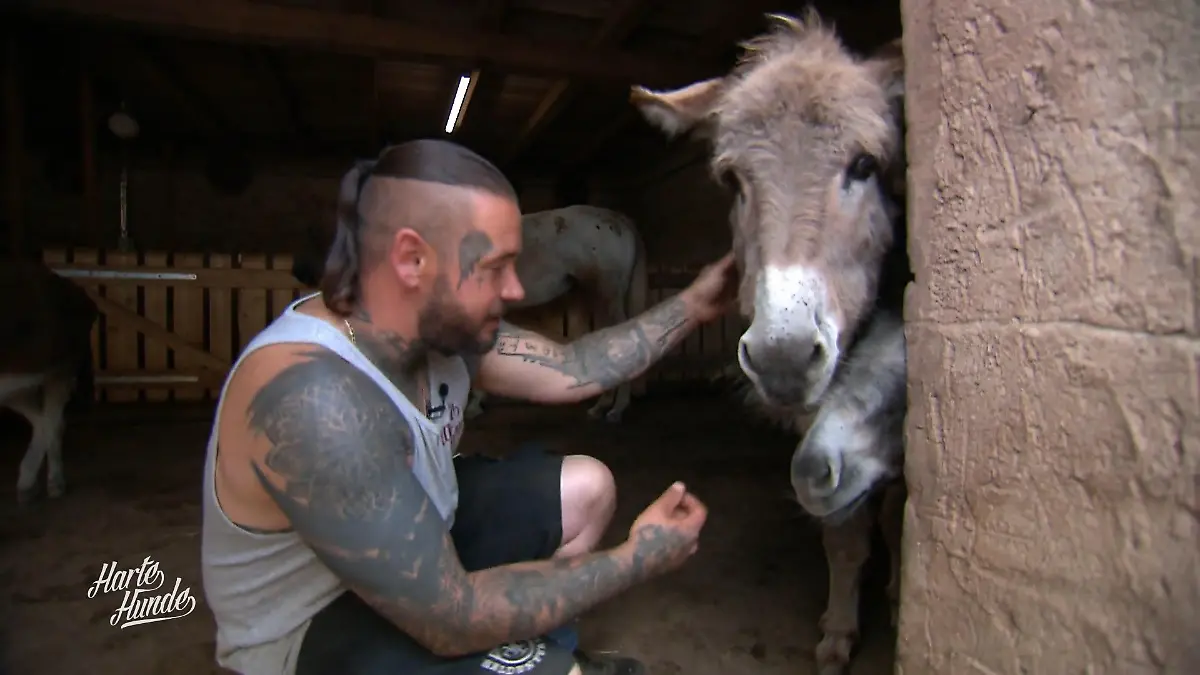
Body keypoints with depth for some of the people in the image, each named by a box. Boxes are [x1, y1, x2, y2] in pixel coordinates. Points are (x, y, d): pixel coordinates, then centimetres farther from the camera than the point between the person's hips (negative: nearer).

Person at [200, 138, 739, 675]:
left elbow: (569, 371, -1)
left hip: (417, 548, 8)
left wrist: (691, 307, 1)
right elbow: (452, 619, -32)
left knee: (587, 489, 8)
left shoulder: (437, 322, -12)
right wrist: (636, 559, -23)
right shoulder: (314, 397, -37)